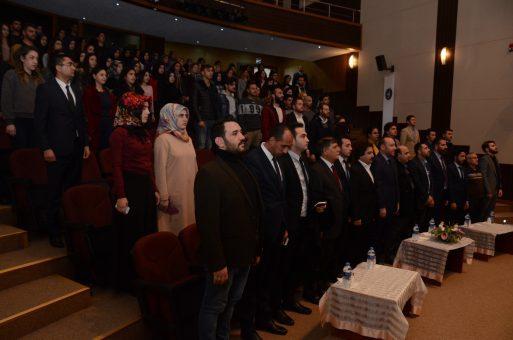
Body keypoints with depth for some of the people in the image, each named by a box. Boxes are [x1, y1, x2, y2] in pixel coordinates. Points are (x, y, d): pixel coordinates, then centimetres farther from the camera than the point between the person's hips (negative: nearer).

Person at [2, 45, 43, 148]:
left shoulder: (38, 78, 13)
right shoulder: (11, 75, -1)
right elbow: (6, 100, -5)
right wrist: (9, 122, -11)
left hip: (35, 121, 4)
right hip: (19, 121, -4)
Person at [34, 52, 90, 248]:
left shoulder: (76, 90, 16)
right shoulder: (45, 89, -2)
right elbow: (39, 121, -7)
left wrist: (86, 143, 13)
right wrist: (46, 148, -13)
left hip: (76, 149, 5)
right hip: (57, 150, -5)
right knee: (56, 194, 3)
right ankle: (54, 232, 16)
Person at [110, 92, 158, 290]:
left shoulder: (144, 133, 13)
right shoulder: (120, 133, -10)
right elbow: (117, 167, -14)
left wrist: (154, 189, 12)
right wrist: (120, 196, -18)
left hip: (146, 186, 8)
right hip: (129, 186, -8)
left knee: (148, 232, 13)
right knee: (130, 236, 3)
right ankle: (127, 281, 20)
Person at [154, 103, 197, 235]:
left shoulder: (188, 139, 12)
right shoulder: (163, 139, -9)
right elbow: (160, 170, -12)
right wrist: (164, 197, -14)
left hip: (190, 192, 7)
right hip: (173, 193, -6)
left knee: (189, 222, 13)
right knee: (173, 228, 4)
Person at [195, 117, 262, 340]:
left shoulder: (243, 169, 9)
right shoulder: (209, 173, -18)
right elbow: (208, 223, -22)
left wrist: (257, 249, 10)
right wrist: (217, 264, -22)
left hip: (244, 255, 8)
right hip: (224, 257, -8)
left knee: (231, 302, 22)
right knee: (214, 307, 10)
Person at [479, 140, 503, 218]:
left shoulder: (495, 159, 15)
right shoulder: (484, 159, -13)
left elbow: (498, 175, 19)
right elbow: (484, 176, -18)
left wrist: (500, 188, 13)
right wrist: (488, 191, -19)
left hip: (495, 191, 9)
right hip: (489, 191, -9)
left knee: (491, 212, 12)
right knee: (485, 212, -2)